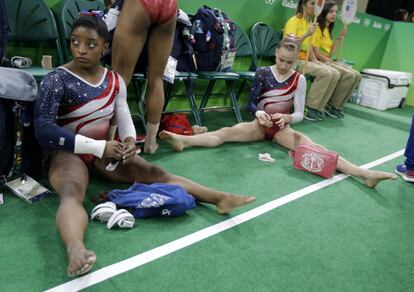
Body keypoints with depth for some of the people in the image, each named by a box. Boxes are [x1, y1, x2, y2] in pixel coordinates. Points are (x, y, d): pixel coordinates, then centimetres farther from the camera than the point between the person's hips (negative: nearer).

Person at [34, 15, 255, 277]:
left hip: (104, 150, 4)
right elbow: (44, 131, -19)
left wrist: (129, 141, -15)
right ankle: (76, 250, -66)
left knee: (154, 172, -18)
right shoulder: (57, 79, -11)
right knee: (72, 193, -37)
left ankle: (220, 198, -30)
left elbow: (124, 118, 10)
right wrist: (99, 147, -24)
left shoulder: (114, 80, 4)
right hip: (67, 153, -4)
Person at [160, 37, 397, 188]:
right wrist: (259, 113, -24)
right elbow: (252, 103, -1)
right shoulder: (262, 73, -3)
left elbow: (300, 114, -4)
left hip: (283, 128, -1)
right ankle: (183, 141, -41)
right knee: (227, 132, -24)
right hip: (262, 123, 1)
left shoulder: (299, 80, -2)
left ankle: (364, 174, -37)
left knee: (311, 146, -24)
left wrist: (287, 118, -27)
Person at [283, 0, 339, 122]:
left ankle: (318, 106, 0)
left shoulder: (310, 22, 14)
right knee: (325, 73, -23)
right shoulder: (294, 21, -8)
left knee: (335, 73, -5)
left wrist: (315, 60, 5)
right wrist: (307, 34, -29)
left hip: (305, 60, 8)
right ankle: (309, 107, -13)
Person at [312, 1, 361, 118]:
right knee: (348, 75, -21)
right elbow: (316, 53, -17)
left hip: (328, 61, 9)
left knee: (356, 75, -4)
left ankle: (336, 105, 1)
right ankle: (331, 105, -8)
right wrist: (331, 61, -9)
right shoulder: (318, 28, -10)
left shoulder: (328, 29, 17)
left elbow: (331, 52, 10)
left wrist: (341, 36, 6)